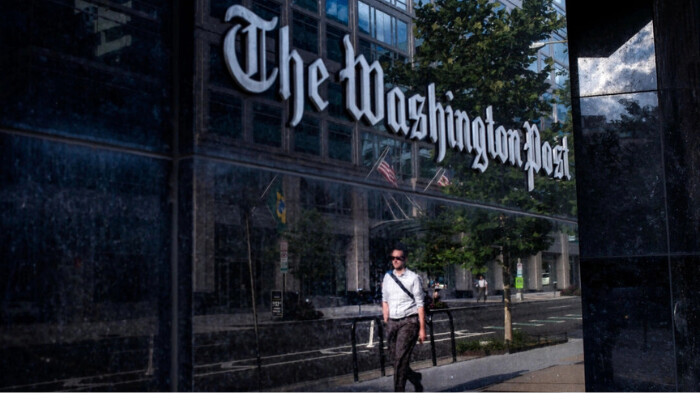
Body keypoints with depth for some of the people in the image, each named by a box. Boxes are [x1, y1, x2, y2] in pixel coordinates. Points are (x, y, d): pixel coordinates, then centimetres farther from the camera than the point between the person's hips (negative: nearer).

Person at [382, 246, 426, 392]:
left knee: (401, 359, -12)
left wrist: (422, 329, -8)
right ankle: (415, 378, 35)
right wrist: (386, 322, 10)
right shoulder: (387, 277, 10)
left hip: (409, 321, -5)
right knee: (394, 358, 9)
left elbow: (420, 304, -6)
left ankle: (399, 391, -5)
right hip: (392, 321, 5)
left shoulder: (413, 278, -5)